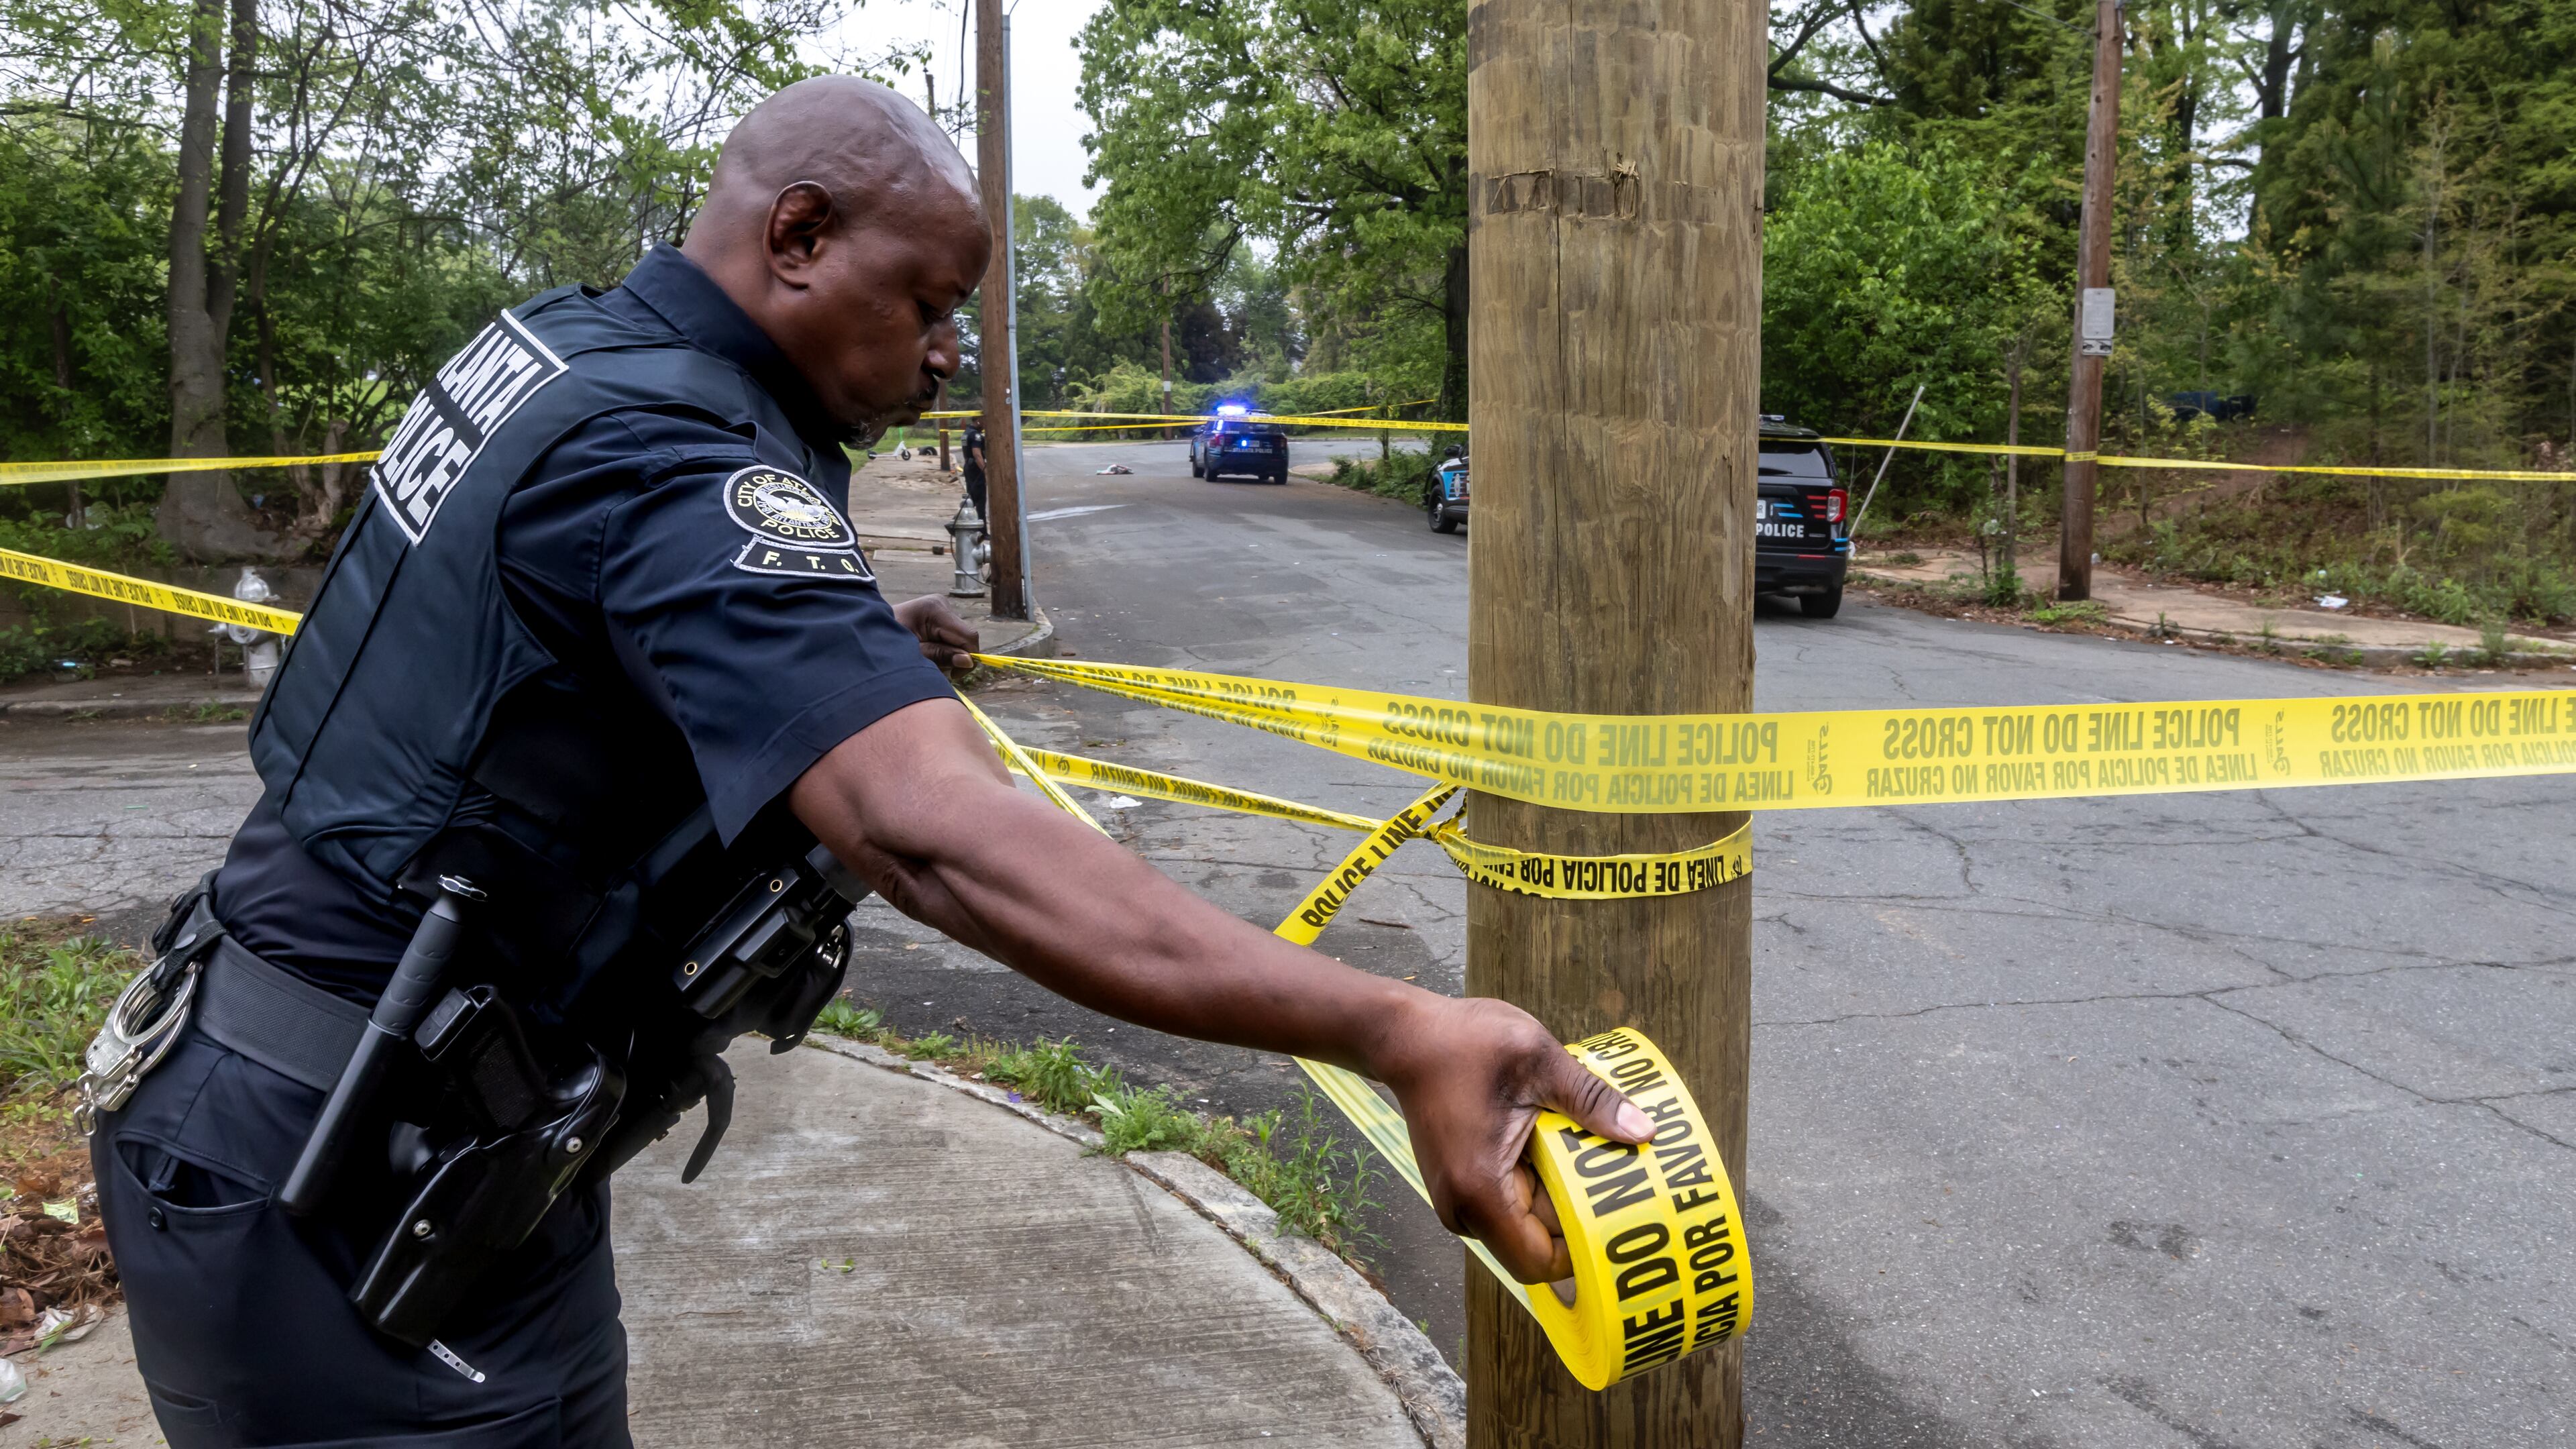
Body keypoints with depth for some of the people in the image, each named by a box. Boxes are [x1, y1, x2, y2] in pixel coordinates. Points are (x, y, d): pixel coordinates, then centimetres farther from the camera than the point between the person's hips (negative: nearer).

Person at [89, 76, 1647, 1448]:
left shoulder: (552, 344, 5)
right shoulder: (669, 458, -26)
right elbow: (933, 833, -43)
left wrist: (853, 632, 23)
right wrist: (1397, 1034, -50)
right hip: (357, 1198, -10)